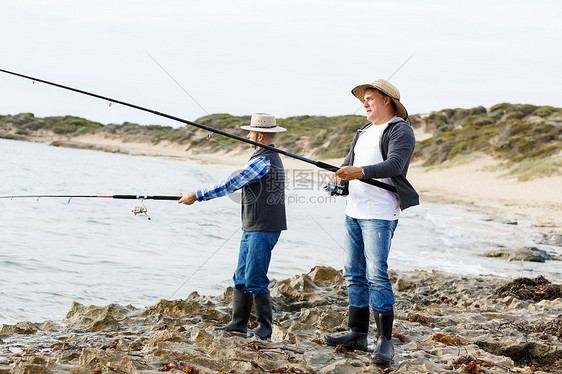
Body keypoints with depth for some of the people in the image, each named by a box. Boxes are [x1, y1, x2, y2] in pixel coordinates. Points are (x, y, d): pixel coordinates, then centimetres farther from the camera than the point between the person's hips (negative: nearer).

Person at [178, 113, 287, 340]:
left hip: (263, 229, -11)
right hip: (252, 228, 11)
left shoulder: (263, 161, -16)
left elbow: (231, 185, -18)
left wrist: (197, 196, -13)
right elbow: (236, 185, 26)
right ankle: (238, 323, 15)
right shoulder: (271, 158, 18)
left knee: (254, 280, -7)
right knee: (241, 277, 11)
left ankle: (265, 328, 1)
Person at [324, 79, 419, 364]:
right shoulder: (364, 132, 22)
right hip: (354, 211, 9)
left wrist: (360, 172, -34)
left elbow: (394, 164, -20)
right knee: (353, 274, 8)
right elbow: (348, 163, 18)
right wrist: (339, 180, -4)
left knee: (377, 274, -13)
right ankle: (357, 334, 15)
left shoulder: (400, 131, -5)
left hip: (380, 214, -9)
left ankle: (385, 341, -9)